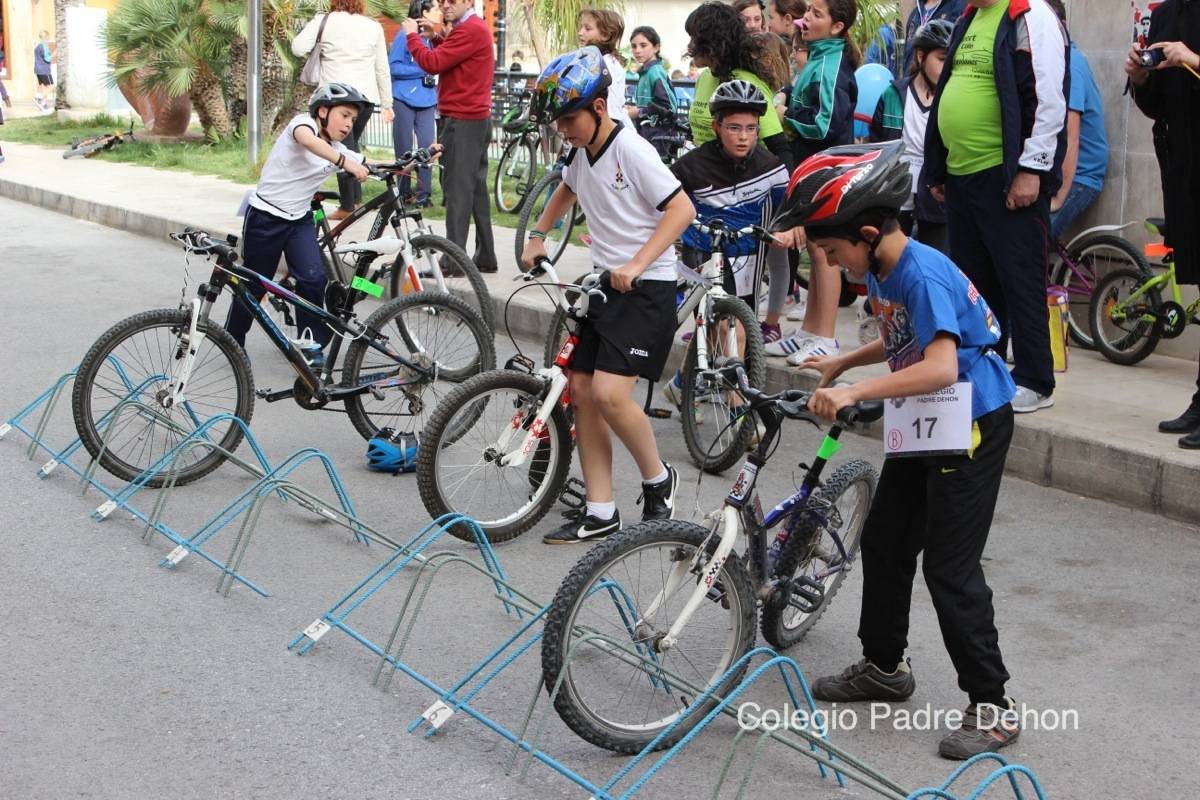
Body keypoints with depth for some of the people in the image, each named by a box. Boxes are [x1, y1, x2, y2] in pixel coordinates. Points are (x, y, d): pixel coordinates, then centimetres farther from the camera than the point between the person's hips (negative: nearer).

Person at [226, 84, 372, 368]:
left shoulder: (339, 151, 4)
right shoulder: (304, 122, -15)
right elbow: (306, 139, -38)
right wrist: (344, 162, -49)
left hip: (299, 219, 5)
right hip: (265, 216, -5)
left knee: (313, 278, -12)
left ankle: (312, 344, 2)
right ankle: (233, 342, 26)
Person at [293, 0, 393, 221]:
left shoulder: (324, 21, 0)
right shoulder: (374, 27, 9)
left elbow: (298, 48, -9)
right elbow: (382, 69, 10)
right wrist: (387, 103, 16)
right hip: (367, 97, 4)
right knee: (352, 145, 20)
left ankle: (348, 206, -1)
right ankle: (357, 199, 16)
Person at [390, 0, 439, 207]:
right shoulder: (404, 36, -8)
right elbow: (394, 67, -12)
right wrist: (423, 70, -16)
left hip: (426, 102, 4)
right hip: (404, 100, -4)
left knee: (427, 146, -3)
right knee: (404, 149, 4)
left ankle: (424, 193, 4)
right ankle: (404, 192, 14)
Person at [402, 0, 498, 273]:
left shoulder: (469, 29, -15)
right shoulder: (476, 27, 17)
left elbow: (432, 64, -18)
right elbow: (452, 59, 21)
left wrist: (412, 35, -5)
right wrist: (436, 36, 7)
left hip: (462, 120, -10)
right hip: (476, 118, 10)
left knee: (457, 189, -8)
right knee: (476, 187, 12)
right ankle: (485, 257, 15)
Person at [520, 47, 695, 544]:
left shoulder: (631, 150, -16)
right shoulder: (580, 152, 9)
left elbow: (682, 209, -19)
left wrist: (637, 264, -27)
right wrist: (537, 235, 21)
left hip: (644, 288, -9)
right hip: (603, 281, 9)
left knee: (610, 393, -19)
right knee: (582, 390, 3)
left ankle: (658, 480, 7)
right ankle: (600, 513, 10)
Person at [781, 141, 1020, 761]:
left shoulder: (922, 274, -26)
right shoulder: (881, 271, 3)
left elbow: (940, 366, -37)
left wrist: (855, 392, -40)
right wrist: (842, 363, 11)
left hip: (973, 424, -10)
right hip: (925, 424, 10)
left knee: (949, 567, -8)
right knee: (884, 541, 15)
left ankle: (993, 706, 3)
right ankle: (884, 667, 32)